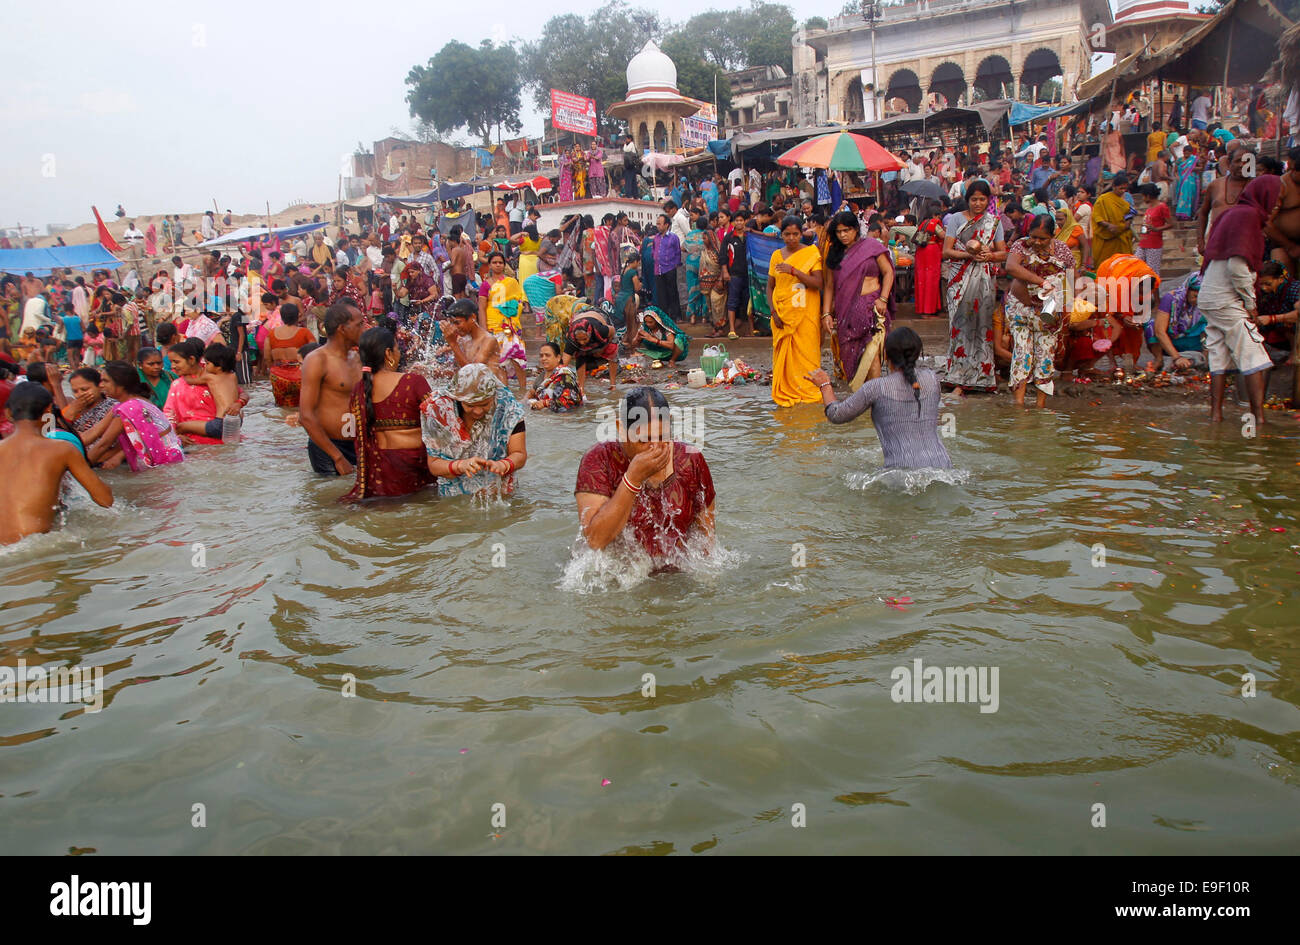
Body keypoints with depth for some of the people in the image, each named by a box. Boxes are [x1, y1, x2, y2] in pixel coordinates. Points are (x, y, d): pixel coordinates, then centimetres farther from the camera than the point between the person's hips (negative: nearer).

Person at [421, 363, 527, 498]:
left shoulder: (507, 407, -8)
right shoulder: (439, 411, -9)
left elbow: (520, 455, -6)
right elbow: (434, 464, -7)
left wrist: (503, 465, -28)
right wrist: (460, 466, -27)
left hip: (499, 495, 0)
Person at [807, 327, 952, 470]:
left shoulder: (877, 388, -4)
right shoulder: (931, 378, 7)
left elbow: (836, 415, 8)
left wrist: (825, 385, 25)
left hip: (904, 469, -4)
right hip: (942, 467, 5)